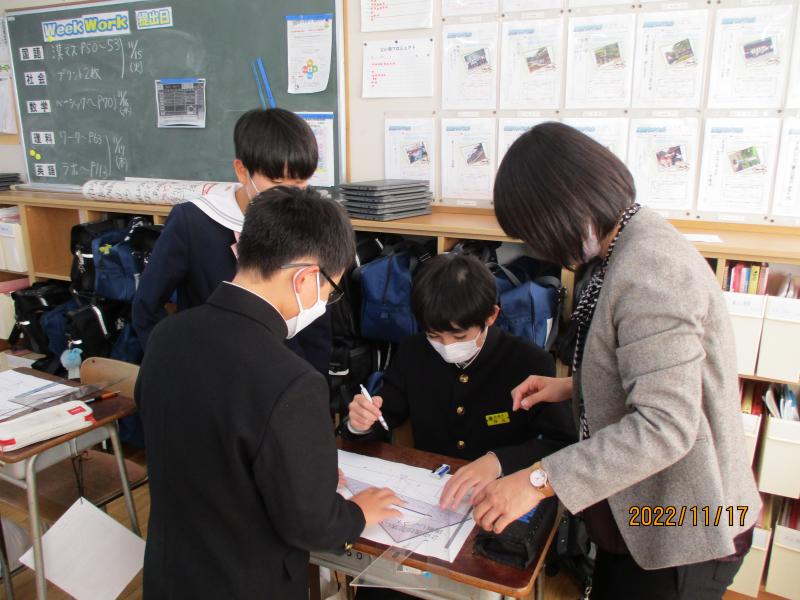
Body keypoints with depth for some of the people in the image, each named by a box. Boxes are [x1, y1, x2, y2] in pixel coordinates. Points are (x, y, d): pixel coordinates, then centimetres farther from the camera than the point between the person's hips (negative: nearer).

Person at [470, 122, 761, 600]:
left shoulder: (648, 272, -29)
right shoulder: (637, 242, 3)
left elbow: (665, 426, -33)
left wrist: (539, 481, -31)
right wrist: (572, 387, 5)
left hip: (684, 530, -9)